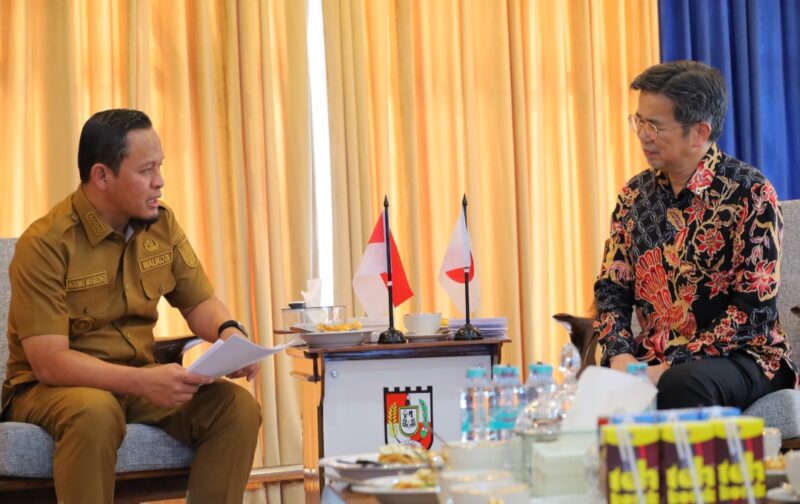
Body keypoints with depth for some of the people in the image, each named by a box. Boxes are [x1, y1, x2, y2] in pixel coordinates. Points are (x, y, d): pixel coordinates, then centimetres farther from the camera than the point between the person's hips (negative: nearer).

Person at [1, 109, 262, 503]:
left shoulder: (161, 226, 1)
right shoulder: (45, 244, -19)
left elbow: (200, 303, 10)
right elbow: (49, 362, -24)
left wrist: (229, 333, -16)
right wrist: (144, 381, -36)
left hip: (136, 383, 6)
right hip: (52, 389, -6)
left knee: (237, 407, -18)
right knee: (96, 412, -39)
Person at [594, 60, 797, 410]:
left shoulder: (750, 193, -10)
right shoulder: (635, 195, 8)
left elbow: (754, 309, -14)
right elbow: (611, 288, 10)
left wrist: (672, 367, -20)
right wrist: (619, 355, -10)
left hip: (738, 355, -4)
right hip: (651, 358, 4)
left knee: (681, 385, -37)